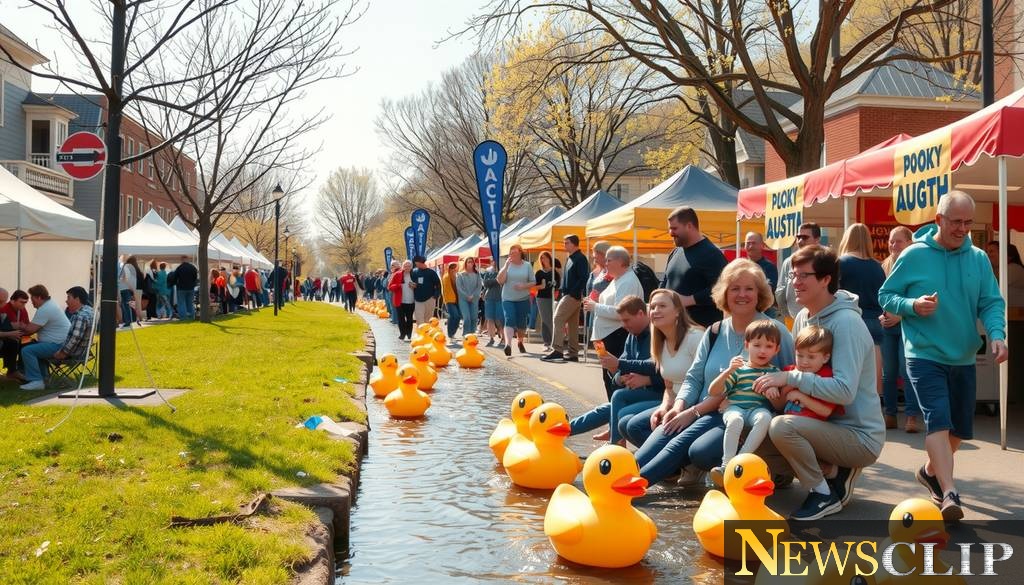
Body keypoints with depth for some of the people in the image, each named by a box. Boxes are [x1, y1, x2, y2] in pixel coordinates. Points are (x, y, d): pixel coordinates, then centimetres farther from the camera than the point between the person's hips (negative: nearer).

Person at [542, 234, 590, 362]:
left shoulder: (580, 259, -11)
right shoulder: (570, 258, 18)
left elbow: (583, 278, -19)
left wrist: (574, 293, -21)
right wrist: (562, 291, 13)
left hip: (573, 295, -10)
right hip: (568, 295, 10)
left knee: (558, 318, -15)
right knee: (572, 324, 10)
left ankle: (557, 349, -18)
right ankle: (572, 353, 13)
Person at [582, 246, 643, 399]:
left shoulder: (628, 282, -16)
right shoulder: (617, 280, 18)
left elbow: (619, 312, -26)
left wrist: (595, 307, -16)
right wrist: (596, 302, 9)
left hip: (618, 336, -11)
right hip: (609, 335, 11)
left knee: (616, 379, -8)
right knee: (608, 376, 17)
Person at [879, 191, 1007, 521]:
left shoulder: (979, 259, 3)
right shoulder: (914, 256, -6)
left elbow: (992, 303, 0)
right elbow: (886, 296, 0)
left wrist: (996, 334, -19)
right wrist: (913, 305, -20)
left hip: (964, 358, 5)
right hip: (925, 356, -5)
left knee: (960, 427, 15)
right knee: (938, 419, -20)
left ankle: (931, 471, 40)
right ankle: (950, 494, -22)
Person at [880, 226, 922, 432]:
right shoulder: (884, 267, 11)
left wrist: (899, 316, -15)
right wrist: (880, 316, -2)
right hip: (887, 327, 5)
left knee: (907, 372, -8)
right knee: (888, 373, 7)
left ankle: (912, 416, -3)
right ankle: (890, 415, 14)